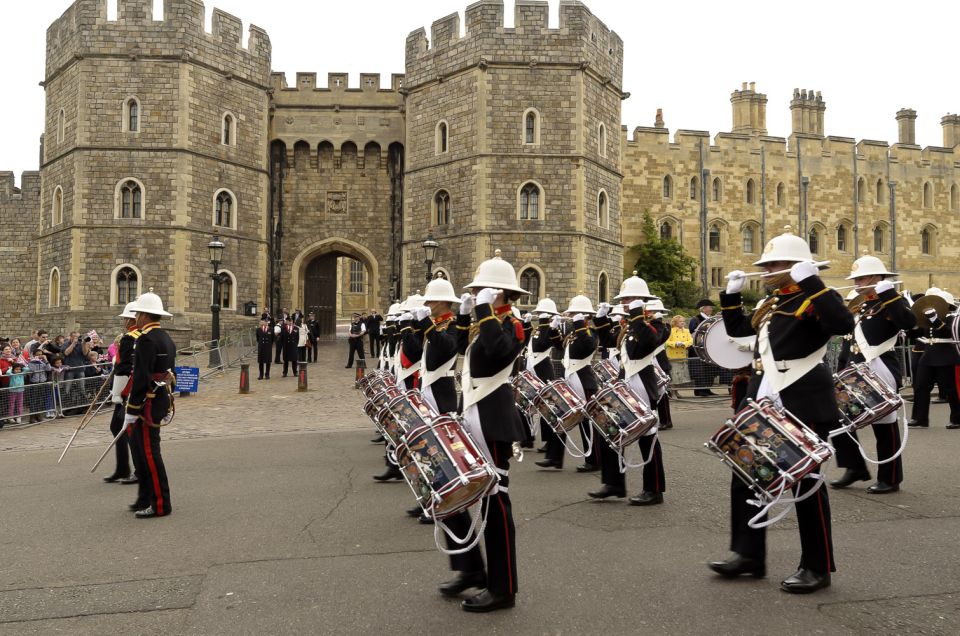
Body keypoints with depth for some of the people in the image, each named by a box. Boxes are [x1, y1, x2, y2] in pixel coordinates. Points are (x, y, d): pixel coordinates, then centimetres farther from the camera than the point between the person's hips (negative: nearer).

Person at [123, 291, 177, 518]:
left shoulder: (146, 339, -16)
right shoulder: (166, 338, 15)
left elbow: (141, 378, -22)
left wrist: (132, 410, -19)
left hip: (149, 403, -10)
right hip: (163, 399, 10)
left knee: (149, 452, -4)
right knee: (142, 447, 18)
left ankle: (160, 504, 2)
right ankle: (146, 498, 26)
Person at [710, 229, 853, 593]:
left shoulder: (814, 299, -9)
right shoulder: (771, 304, 16)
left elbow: (843, 324, -30)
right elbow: (736, 329, 27)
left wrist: (810, 281, -28)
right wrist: (732, 293, 15)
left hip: (803, 407, -9)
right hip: (763, 406, 9)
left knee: (805, 483, 0)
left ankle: (817, 568, 14)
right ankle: (749, 555, 22)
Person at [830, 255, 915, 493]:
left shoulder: (891, 302, -6)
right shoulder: (857, 307, 16)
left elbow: (909, 322, -28)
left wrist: (888, 294, -28)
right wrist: (841, 372, 17)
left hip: (881, 376, -8)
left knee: (884, 426, 1)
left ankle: (889, 479, 13)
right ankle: (856, 467, 19)